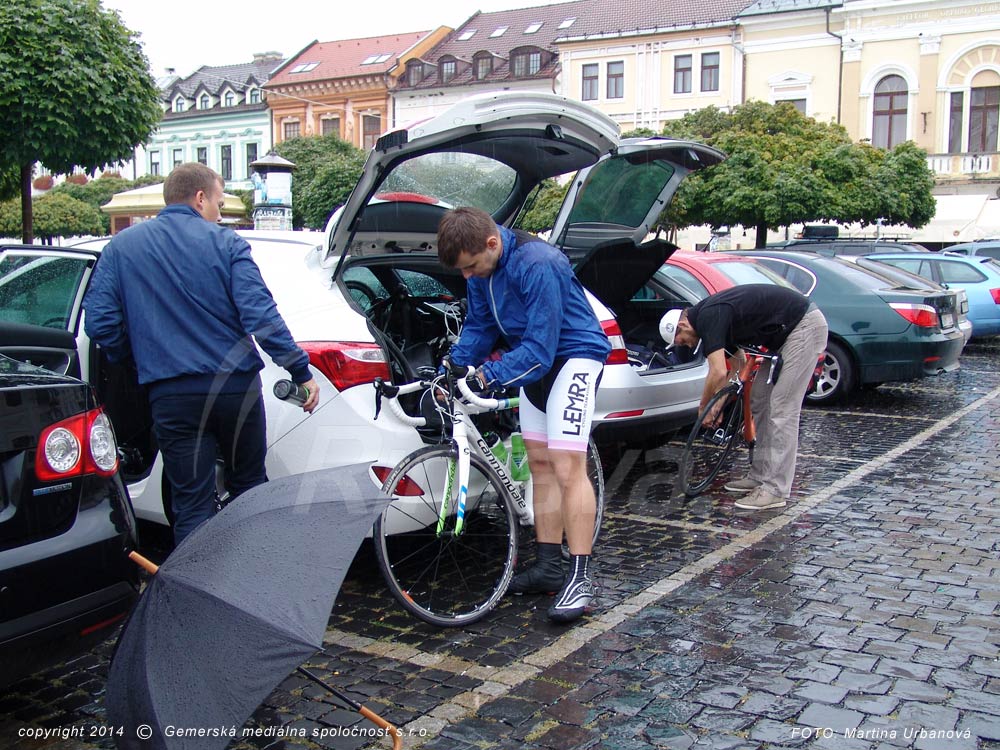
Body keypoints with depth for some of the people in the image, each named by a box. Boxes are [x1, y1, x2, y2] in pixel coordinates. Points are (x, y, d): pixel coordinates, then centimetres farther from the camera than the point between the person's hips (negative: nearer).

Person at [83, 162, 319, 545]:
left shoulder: (120, 247, 6)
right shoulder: (225, 243, -2)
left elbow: (99, 323, 1)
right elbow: (261, 315, -12)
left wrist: (138, 359, 18)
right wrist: (301, 371, -8)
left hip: (171, 395, 1)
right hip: (236, 385, 0)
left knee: (192, 505, 6)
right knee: (249, 488, 17)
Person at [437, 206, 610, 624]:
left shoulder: (537, 266, -30)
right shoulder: (482, 269, -3)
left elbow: (540, 347, -30)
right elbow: (478, 328, 8)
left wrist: (489, 375, -35)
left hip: (573, 356, -9)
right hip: (534, 360, 9)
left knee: (567, 468, -16)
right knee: (540, 464, 11)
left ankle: (580, 578, -11)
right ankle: (550, 566, 19)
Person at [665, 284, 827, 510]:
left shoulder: (709, 317, -17)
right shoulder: (714, 314, 13)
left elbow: (718, 372, -24)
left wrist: (703, 408, -7)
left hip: (805, 326, -10)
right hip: (786, 332, 10)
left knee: (782, 409, -10)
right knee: (759, 402, 13)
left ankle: (775, 491, -7)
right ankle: (759, 477, 20)